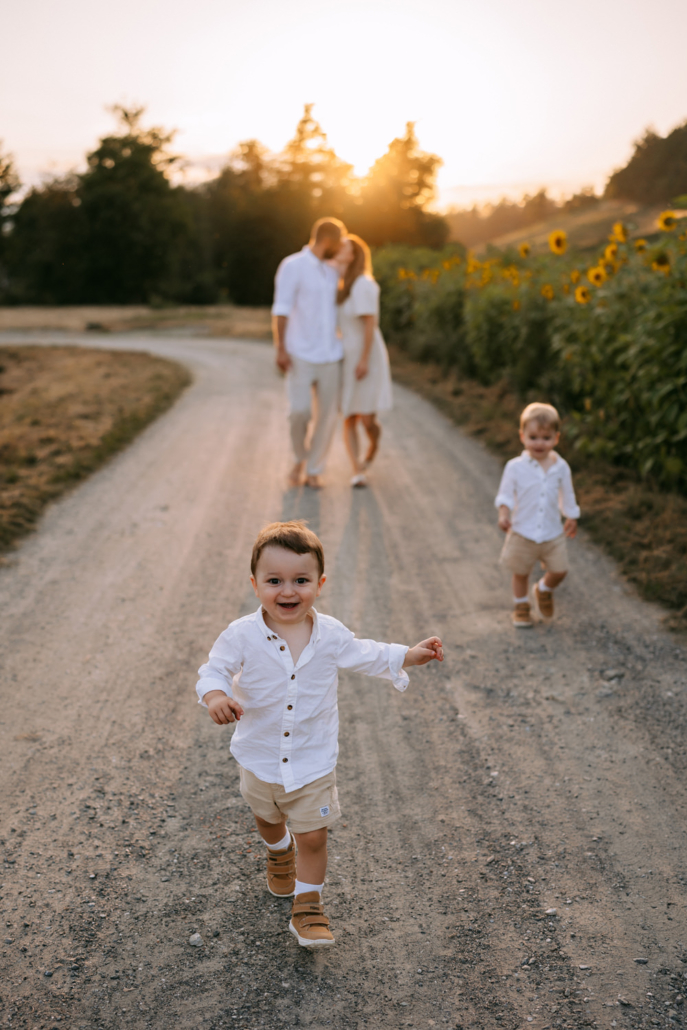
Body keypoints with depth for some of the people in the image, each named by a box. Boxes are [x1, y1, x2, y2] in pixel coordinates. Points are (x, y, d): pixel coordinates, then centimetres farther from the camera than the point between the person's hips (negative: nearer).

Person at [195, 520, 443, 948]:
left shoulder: (330, 635, -12)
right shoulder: (242, 636, -19)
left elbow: (366, 655, 5)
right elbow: (214, 670, -10)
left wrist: (412, 655, -2)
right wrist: (216, 697, -32)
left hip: (314, 760, -1)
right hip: (260, 756, 1)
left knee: (313, 835, 0)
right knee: (267, 818, 28)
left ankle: (309, 905, 23)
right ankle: (280, 852, 62)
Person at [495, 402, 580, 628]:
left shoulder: (561, 467, -3)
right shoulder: (515, 467, -11)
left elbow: (567, 496, 10)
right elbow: (506, 494, -7)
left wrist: (571, 518, 18)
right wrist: (504, 514, -23)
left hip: (553, 533, 2)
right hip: (522, 533, -2)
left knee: (559, 571, 2)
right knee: (521, 573, 11)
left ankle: (544, 590, 35)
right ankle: (521, 605, 35)